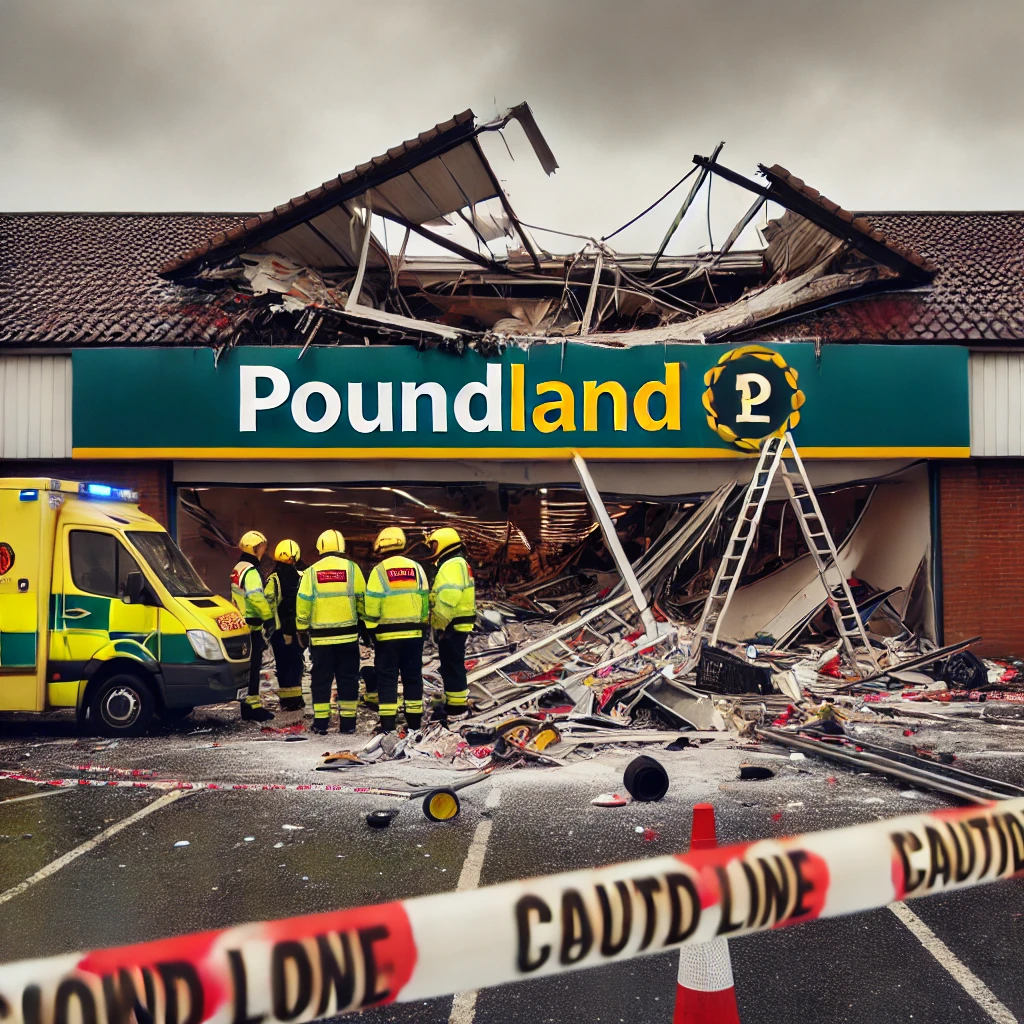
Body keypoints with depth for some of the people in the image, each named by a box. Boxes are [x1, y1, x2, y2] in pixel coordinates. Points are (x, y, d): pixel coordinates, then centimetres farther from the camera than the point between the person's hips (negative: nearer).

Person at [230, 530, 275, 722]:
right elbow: (257, 598, -25)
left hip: (242, 623, 10)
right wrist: (268, 618, -18)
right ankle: (251, 707, -4)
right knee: (252, 666, -6)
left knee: (250, 665, 14)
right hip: (252, 626, -10)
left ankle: (251, 704, 20)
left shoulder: (238, 569, 16)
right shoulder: (251, 571, -16)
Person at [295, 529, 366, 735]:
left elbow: (302, 604, 1)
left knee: (321, 679, 8)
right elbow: (362, 601, 1)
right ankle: (347, 722, 8)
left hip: (320, 636, 0)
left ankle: (320, 722, 9)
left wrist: (302, 631, 11)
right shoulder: (352, 568, -1)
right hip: (348, 635, 0)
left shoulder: (311, 571, 1)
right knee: (348, 679, 7)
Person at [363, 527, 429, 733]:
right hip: (413, 633, 4)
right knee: (412, 676, 11)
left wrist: (371, 628, 1)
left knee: (387, 677, 3)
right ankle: (414, 719, 14)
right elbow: (425, 601, 9)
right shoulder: (416, 568, 5)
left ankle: (387, 721, 1)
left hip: (387, 635, -4)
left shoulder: (379, 571, -8)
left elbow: (372, 606, -10)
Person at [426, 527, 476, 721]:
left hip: (451, 626, -11)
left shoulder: (452, 565, -16)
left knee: (452, 666, -6)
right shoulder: (456, 564, 19)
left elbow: (448, 597, -27)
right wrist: (440, 624, 20)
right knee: (452, 665, 17)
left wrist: (441, 623, -23)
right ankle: (455, 701, 24)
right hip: (455, 626, 11)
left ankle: (456, 707, -2)